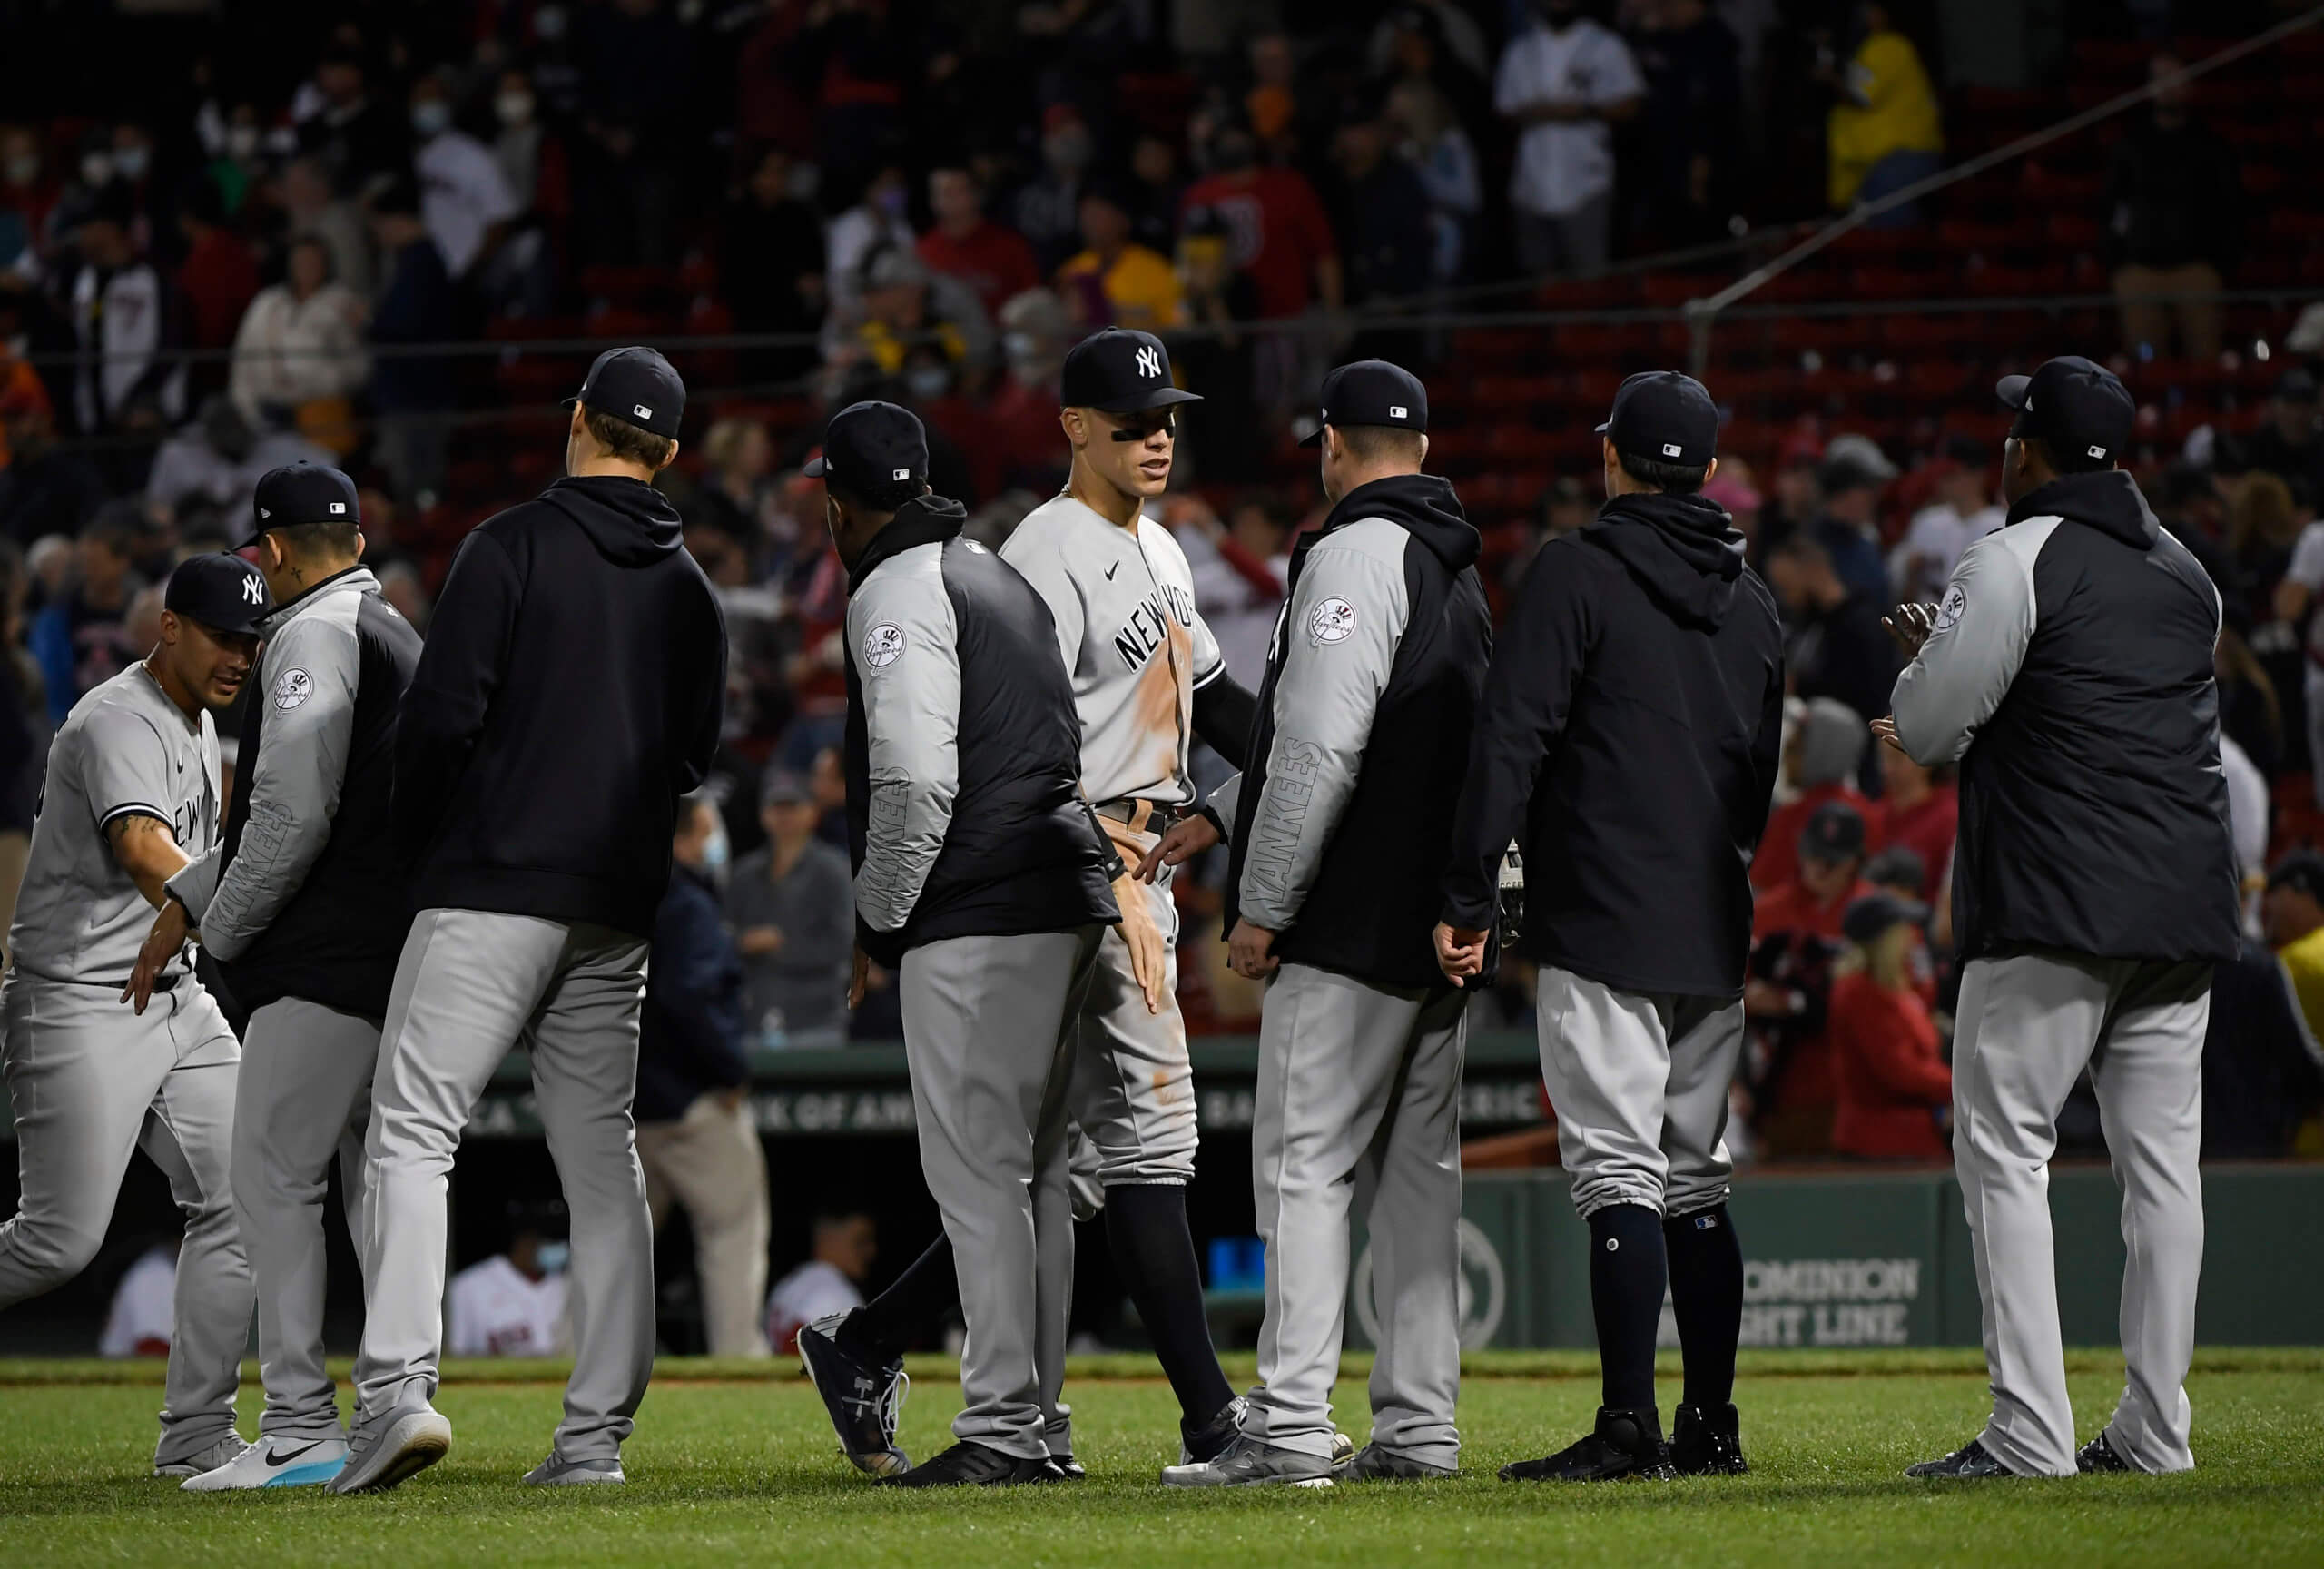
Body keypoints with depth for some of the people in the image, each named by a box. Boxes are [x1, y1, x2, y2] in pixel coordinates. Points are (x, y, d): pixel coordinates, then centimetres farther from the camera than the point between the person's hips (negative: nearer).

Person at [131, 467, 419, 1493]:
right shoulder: (397, 632, 22)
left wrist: (219, 934, -7)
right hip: (397, 948, 10)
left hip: (327, 962, -10)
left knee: (273, 1177, -8)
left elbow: (294, 816, -19)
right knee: (377, 1177, 12)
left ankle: (301, 1430, -13)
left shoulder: (314, 635, -10)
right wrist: (187, 897, 23)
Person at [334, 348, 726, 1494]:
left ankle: (398, 1387, -23)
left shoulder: (514, 546, -5)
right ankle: (597, 1433, 4)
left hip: (493, 885, -6)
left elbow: (442, 712, -11)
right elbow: (694, 756, 17)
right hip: (617, 907, 6)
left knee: (413, 1129, -7)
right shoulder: (689, 590, 14)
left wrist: (412, 842, 3)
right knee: (600, 1153, 9)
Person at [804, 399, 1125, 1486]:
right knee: (1030, 1173, 13)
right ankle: (1037, 1424, 15)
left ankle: (1002, 1429, -10)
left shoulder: (894, 593, -8)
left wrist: (877, 921, -6)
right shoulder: (996, 573, 21)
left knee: (977, 1172, -8)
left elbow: (916, 783, -17)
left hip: (974, 917, -9)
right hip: (1068, 900, 9)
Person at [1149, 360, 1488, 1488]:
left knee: (1305, 1164, -8)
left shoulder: (1356, 553, -12)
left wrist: (1263, 907, -14)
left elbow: (1323, 748, -19)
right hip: (1445, 923, 9)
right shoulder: (1458, 568, 18)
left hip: (1354, 920, -9)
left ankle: (1291, 1426, -13)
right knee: (1416, 1169, 10)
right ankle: (1418, 1425, 10)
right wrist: (1215, 819, 27)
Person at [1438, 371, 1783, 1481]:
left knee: (1619, 1173, -9)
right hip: (1717, 932, 7)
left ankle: (1629, 1426, -13)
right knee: (1696, 1179, 12)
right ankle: (1711, 1424, 11)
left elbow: (1510, 741, -13)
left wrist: (1468, 898, -12)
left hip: (1605, 925, -7)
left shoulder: (1578, 573, -6)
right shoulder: (1751, 598, 15)